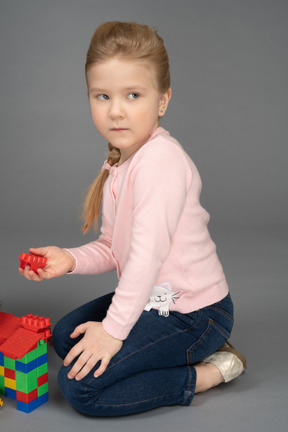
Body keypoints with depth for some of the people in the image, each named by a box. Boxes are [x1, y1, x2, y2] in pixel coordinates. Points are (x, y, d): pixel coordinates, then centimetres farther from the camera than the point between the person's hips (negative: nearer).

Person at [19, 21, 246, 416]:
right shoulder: (119, 163, 7)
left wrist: (113, 329, -23)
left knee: (79, 386, -15)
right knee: (64, 335, 21)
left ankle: (207, 373, -5)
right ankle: (188, 353, 14)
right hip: (156, 299, 10)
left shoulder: (161, 159, -24)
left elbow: (148, 252, -28)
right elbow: (113, 248, 10)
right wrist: (71, 259, -9)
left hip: (193, 314, -10)